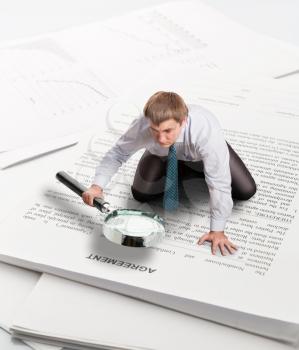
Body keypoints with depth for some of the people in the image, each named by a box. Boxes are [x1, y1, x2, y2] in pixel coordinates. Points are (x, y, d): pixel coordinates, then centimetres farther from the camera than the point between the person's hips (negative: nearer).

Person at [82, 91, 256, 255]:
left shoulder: (206, 131, -48)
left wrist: (217, 231, -37)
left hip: (202, 153, -1)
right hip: (164, 155, 1)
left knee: (246, 191, -8)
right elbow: (118, 152, -20)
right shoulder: (141, 127, -40)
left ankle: (197, 168, 19)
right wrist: (97, 186, -34)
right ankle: (181, 170, 14)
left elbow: (219, 184, -40)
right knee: (141, 194, -16)